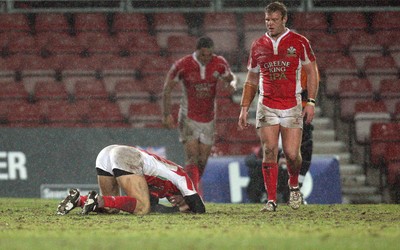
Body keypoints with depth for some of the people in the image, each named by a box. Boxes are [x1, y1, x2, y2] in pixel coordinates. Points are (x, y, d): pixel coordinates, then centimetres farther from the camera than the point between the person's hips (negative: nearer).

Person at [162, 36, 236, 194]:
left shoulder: (219, 64, -7)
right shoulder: (182, 66, -15)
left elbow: (231, 78, 10)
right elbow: (167, 89, -5)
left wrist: (232, 85, -15)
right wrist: (166, 114, -9)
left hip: (209, 119, 3)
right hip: (188, 118, -3)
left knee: (202, 160, 6)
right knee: (192, 158, -16)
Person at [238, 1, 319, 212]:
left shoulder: (299, 42, 2)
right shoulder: (258, 46, 10)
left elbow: (311, 73, 5)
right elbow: (251, 81, 17)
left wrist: (311, 102, -5)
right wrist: (244, 109, 10)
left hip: (292, 106, -2)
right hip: (266, 106, 2)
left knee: (291, 153, -7)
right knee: (269, 152, -10)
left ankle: (294, 187, 24)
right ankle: (271, 200, -6)